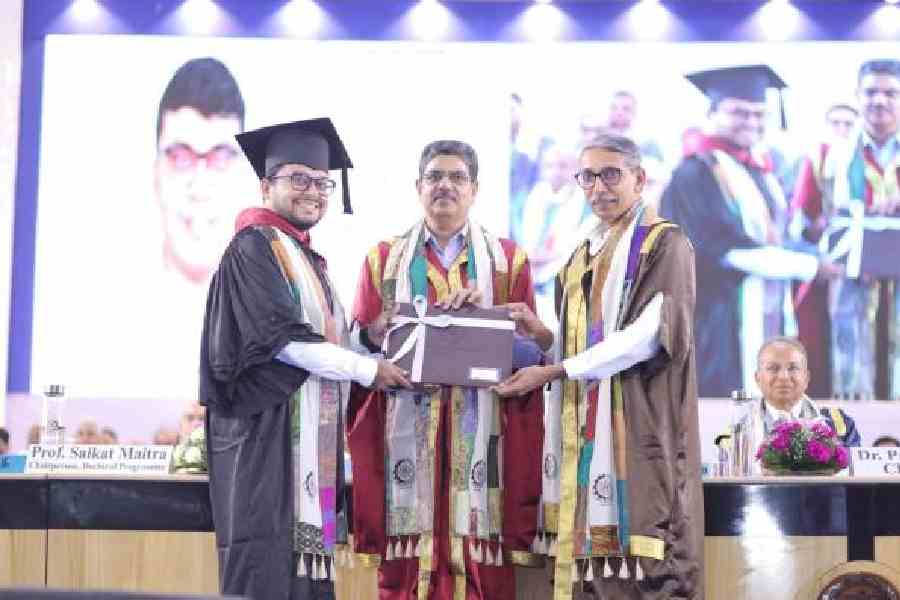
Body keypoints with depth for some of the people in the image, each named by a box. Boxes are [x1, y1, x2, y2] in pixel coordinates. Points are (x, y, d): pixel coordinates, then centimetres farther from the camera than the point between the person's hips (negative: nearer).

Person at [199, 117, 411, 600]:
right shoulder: (254, 247, -7)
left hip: (311, 435, 9)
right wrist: (368, 369, -12)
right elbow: (279, 339, -17)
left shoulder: (309, 260, 20)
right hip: (269, 427, -9)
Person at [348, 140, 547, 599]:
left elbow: (533, 350, 4)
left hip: (481, 436, 0)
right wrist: (383, 334, -13)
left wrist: (485, 315, -12)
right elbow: (359, 345, 8)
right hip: (406, 436, 0)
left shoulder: (508, 260, 12)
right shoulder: (384, 259, 14)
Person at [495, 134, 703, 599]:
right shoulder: (583, 256, 19)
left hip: (639, 422, -6)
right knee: (602, 549, 2)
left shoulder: (665, 243, -2)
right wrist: (543, 332, -1)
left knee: (641, 555, -9)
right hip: (588, 426, 6)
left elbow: (650, 333, -14)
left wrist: (555, 371, -15)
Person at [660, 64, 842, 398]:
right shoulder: (696, 175, -12)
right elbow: (726, 248, -19)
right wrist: (810, 266, -12)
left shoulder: (761, 172, 14)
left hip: (768, 318, 8)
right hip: (720, 325, -8)